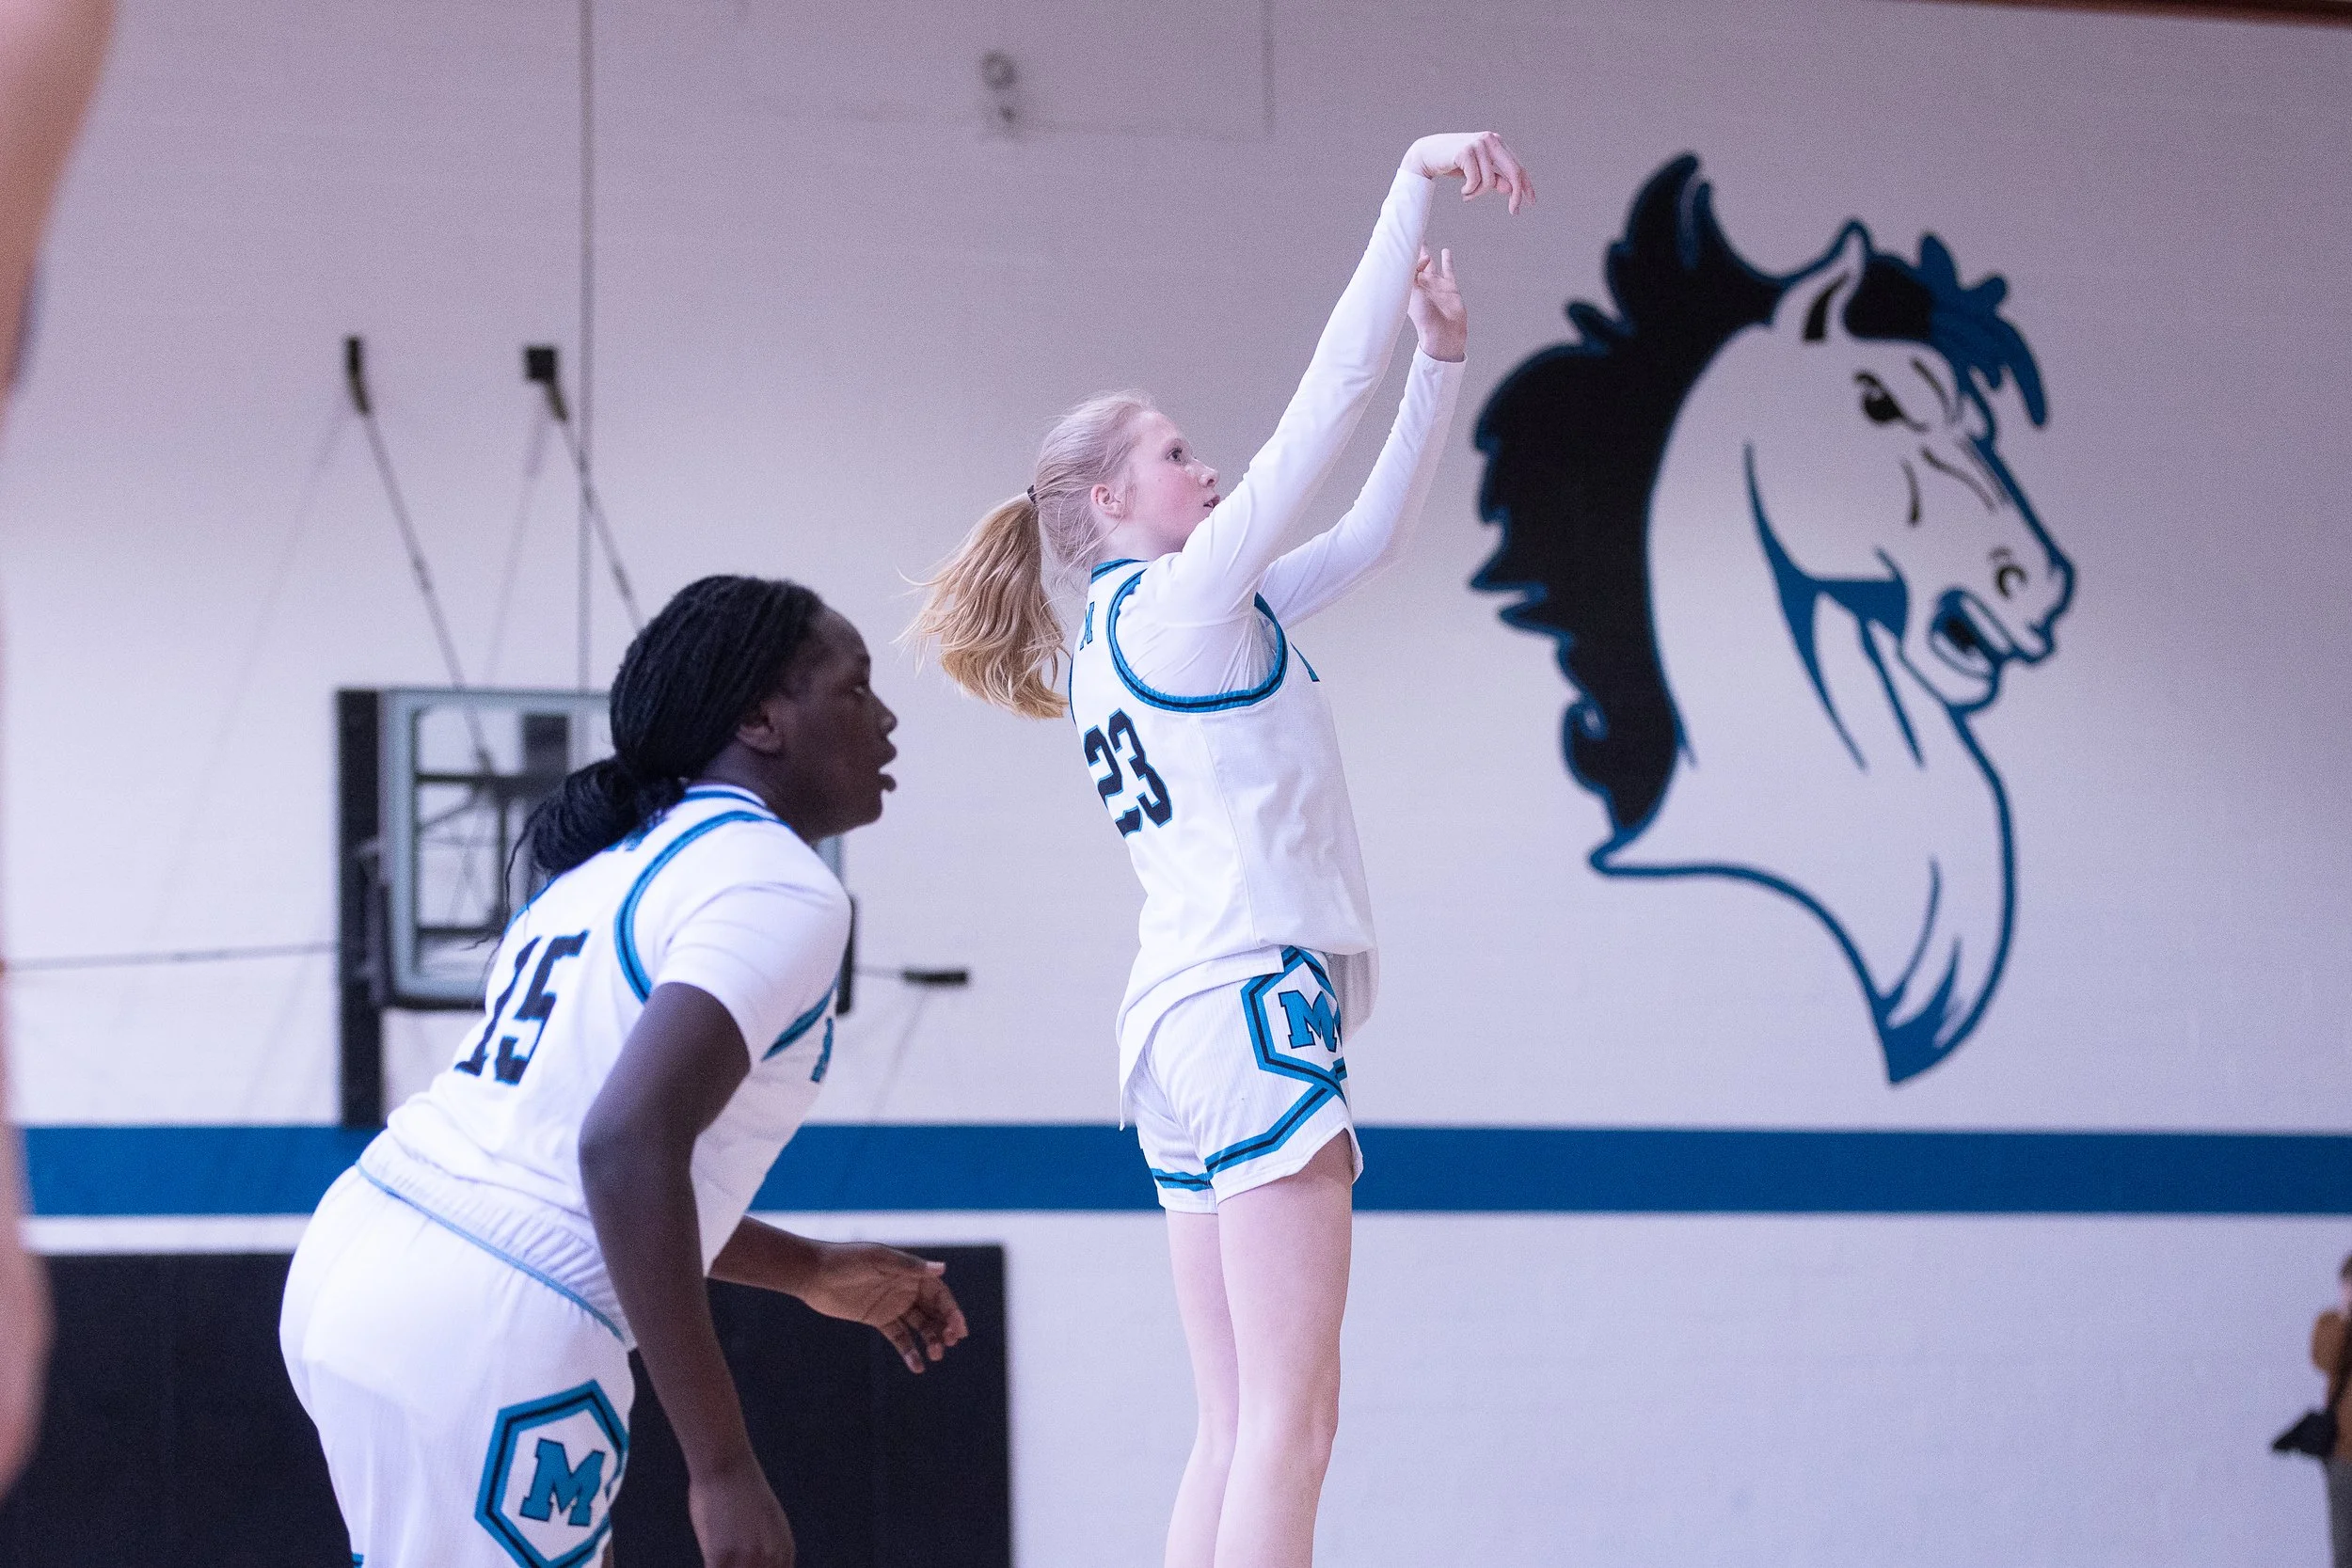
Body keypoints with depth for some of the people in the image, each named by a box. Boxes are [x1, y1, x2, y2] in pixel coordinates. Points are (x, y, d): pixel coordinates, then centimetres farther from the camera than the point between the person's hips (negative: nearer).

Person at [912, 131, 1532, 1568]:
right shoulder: (1182, 601, -5)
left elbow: (1372, 533, 24)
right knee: (1289, 1419, -15)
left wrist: (1443, 360, 16)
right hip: (1253, 1002, -10)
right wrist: (1419, 180, -7)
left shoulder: (1128, 636, 20)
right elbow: (1332, 394, -9)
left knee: (1240, 1426, 6)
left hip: (1187, 1018, 10)